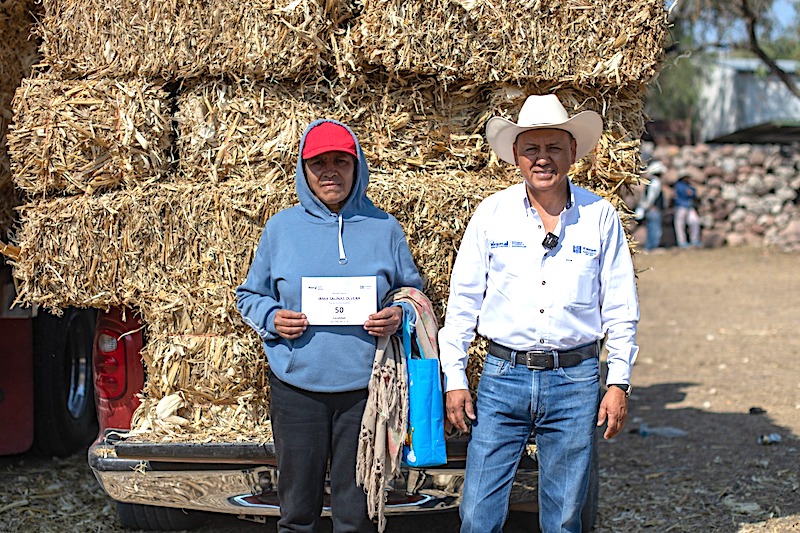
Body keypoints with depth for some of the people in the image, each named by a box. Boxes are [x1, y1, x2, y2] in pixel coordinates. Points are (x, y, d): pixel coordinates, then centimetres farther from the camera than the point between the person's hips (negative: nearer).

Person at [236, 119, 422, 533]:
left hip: (365, 387, 0)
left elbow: (412, 292, 15)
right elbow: (249, 296, 13)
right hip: (297, 387, 0)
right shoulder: (281, 228, 5)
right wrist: (272, 319, -8)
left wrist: (399, 315, -7)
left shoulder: (383, 229, 6)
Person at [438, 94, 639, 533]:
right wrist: (454, 379, 2)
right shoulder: (491, 213, 3)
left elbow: (620, 309, 6)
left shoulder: (600, 217, 2)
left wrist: (619, 383, 1)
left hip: (575, 381, 0)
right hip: (502, 377, 0)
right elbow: (462, 300, 6)